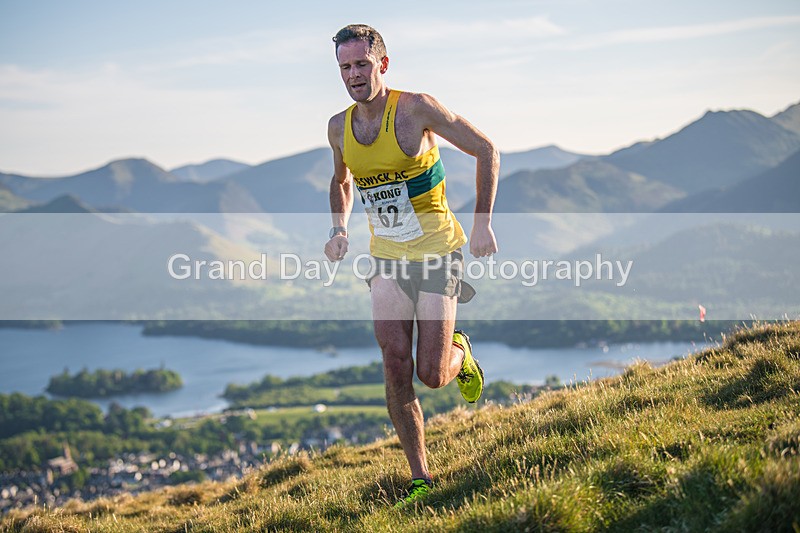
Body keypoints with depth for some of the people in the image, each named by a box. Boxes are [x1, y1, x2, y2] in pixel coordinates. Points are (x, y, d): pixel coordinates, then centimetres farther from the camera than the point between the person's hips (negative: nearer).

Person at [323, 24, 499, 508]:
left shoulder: (415, 108, -16)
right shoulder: (339, 127, 1)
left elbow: (486, 150, -10)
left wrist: (482, 223, -14)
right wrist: (340, 229, 5)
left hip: (436, 253, -4)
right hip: (387, 258, 4)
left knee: (432, 375, -6)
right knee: (397, 372, -4)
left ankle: (461, 353, 31)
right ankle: (421, 480, 6)